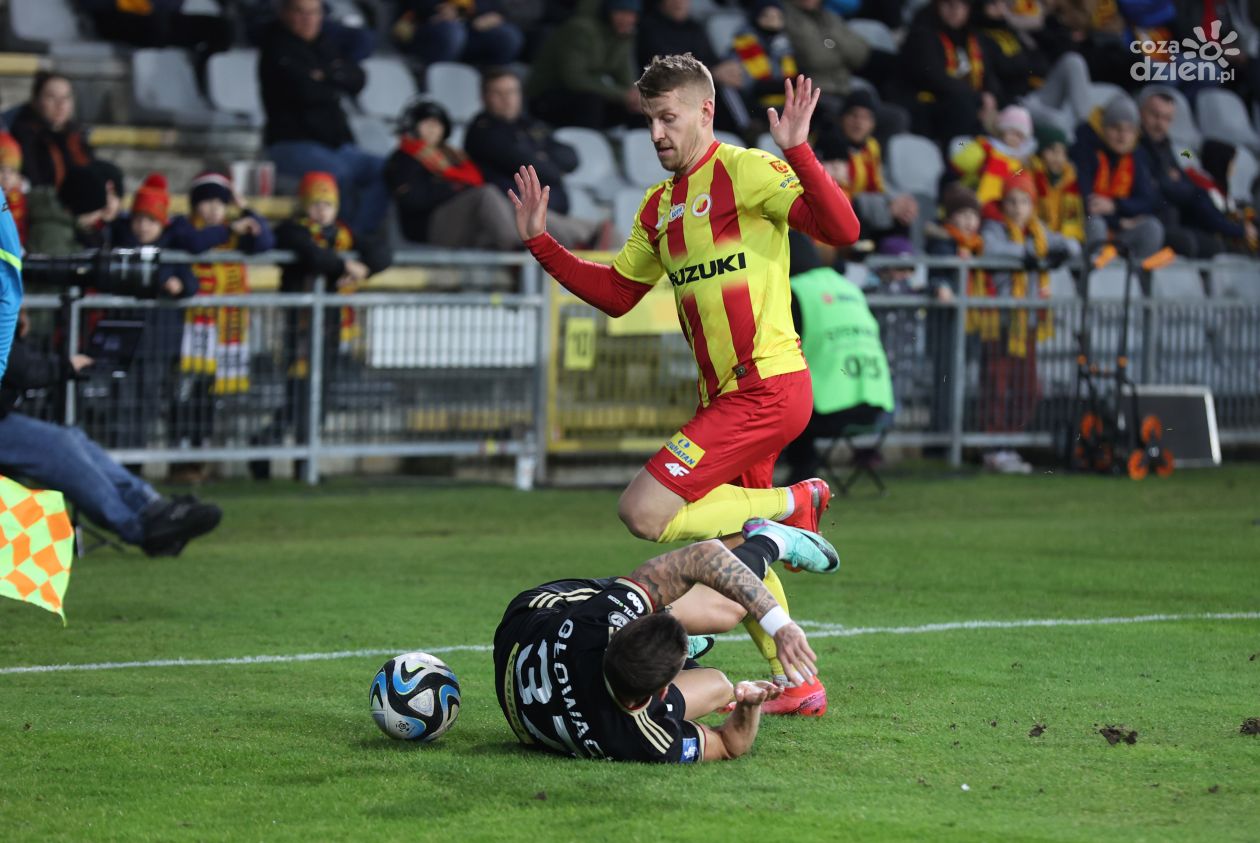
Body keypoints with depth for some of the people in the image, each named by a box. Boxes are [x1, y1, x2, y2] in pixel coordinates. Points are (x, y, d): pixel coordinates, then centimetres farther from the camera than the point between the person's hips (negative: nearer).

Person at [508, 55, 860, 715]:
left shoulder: (745, 171, -9)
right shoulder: (660, 207, 16)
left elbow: (841, 229, -20)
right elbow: (615, 294, 22)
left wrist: (798, 153, -33)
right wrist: (540, 243, 17)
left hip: (767, 387, -9)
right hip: (724, 394, 9)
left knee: (644, 512, -16)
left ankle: (795, 506, -3)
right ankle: (797, 683, 27)